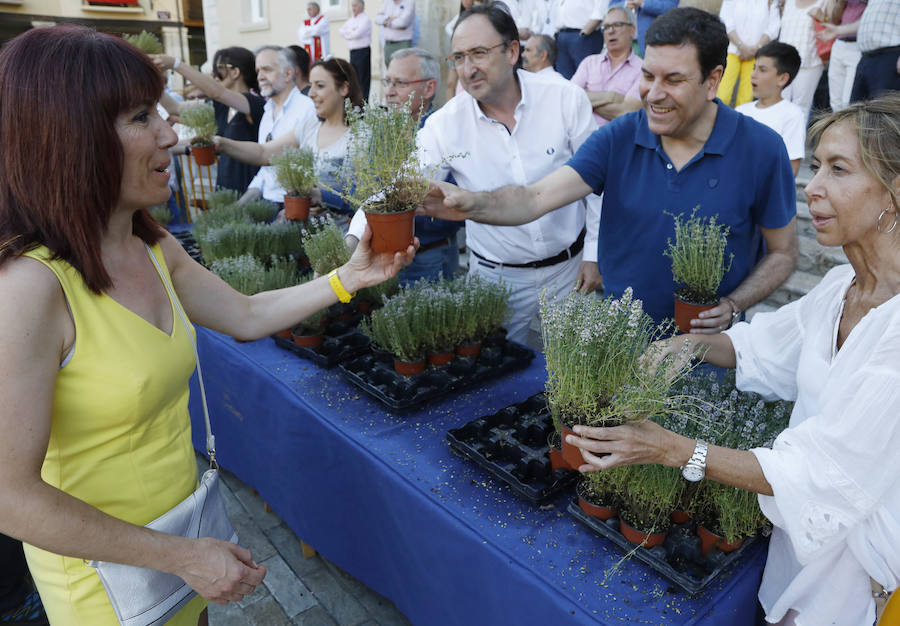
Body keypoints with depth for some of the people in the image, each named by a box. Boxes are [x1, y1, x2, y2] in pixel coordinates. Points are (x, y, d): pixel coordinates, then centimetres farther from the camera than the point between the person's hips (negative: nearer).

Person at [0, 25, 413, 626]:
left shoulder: (155, 248, -4)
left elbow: (247, 316, 9)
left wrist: (346, 279, 1)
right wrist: (182, 557, -20)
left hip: (183, 526, 7)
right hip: (107, 570, -6)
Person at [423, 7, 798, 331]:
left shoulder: (761, 149, -13)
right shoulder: (618, 138, -9)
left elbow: (783, 254, -3)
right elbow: (537, 199, -21)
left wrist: (732, 306, -19)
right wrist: (472, 204, -39)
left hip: (706, 339, -1)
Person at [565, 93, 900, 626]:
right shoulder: (840, 288, -3)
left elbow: (826, 474, -31)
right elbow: (758, 345, 9)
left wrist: (671, 449, -33)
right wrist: (693, 343, -12)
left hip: (857, 557, -6)